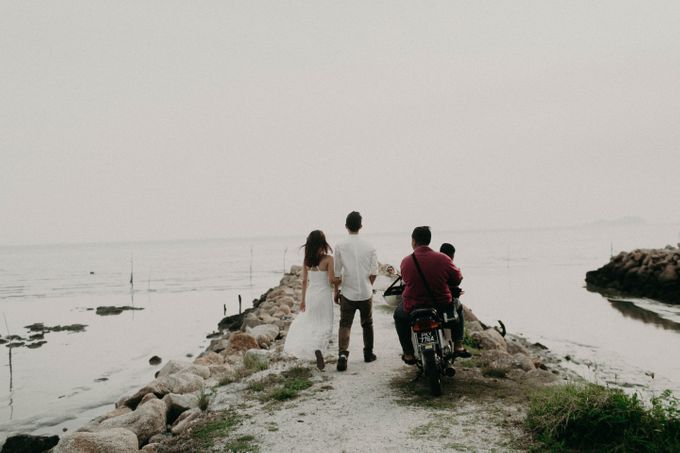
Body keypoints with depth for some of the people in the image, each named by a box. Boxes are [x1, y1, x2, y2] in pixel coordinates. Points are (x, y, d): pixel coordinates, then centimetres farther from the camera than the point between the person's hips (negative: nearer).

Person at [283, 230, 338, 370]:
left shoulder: (307, 260, 1)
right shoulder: (328, 259, -12)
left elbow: (304, 281, 5)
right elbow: (332, 280, -15)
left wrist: (303, 299, 12)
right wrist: (338, 283, 7)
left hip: (310, 295, 4)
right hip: (324, 295, -4)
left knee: (311, 322, 22)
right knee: (326, 326, 3)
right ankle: (318, 348, -19)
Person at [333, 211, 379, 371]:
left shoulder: (340, 246, -7)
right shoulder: (369, 246, -3)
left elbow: (337, 272, -4)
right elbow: (374, 272, -2)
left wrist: (336, 291, 8)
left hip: (348, 293, -1)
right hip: (366, 293, 2)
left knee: (345, 325, 2)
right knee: (367, 324, 18)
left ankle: (342, 354, -16)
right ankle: (368, 353, 30)